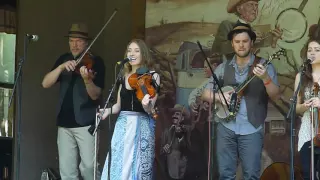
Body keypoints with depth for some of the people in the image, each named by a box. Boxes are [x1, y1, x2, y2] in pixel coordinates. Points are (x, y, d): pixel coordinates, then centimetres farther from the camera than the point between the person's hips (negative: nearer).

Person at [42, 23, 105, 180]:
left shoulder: (95, 62, -4)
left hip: (86, 121, -5)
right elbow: (45, 84, -1)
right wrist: (61, 67, -16)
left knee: (89, 166, -13)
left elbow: (95, 95, -12)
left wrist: (87, 80, -32)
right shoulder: (63, 59, 11)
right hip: (64, 122, 5)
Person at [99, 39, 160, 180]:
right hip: (122, 126, 4)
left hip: (141, 126, -4)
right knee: (117, 168, 0)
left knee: (138, 169, -5)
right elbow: (119, 105, 14)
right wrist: (108, 110, -6)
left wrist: (146, 104, -30)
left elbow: (150, 109, -8)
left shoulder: (152, 76, -1)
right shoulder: (124, 76, 13)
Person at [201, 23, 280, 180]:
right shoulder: (223, 67, 9)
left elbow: (276, 95, -8)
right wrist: (219, 96, -10)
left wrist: (265, 78, -26)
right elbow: (205, 94, 11)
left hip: (252, 129, -3)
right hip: (226, 127, 3)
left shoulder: (263, 66, 0)